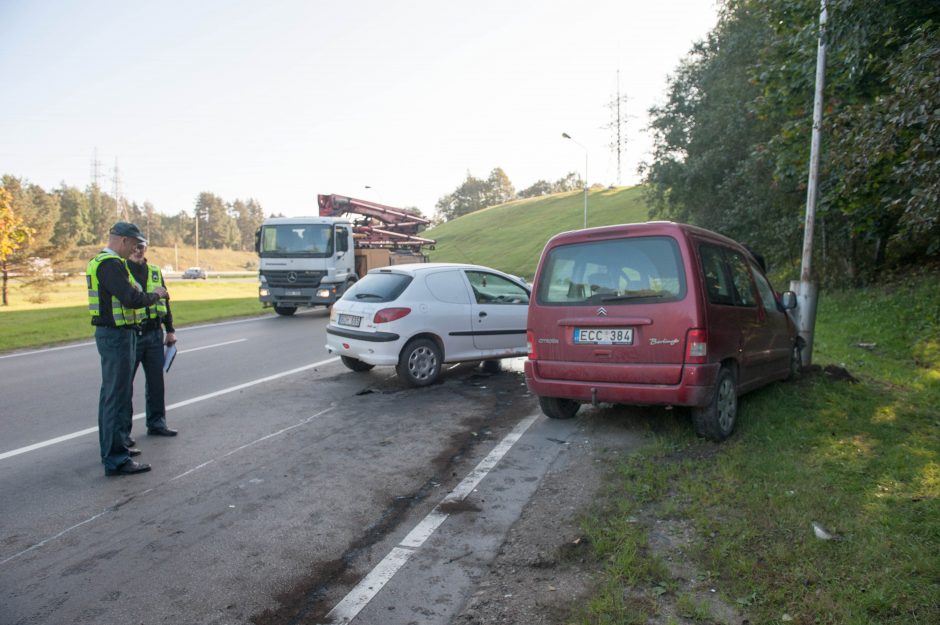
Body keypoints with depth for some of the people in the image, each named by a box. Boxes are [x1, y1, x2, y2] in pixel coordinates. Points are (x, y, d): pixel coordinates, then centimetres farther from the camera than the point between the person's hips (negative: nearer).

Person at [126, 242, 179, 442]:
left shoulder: (155, 272, 12)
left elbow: (165, 301, 17)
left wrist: (170, 330, 13)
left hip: (154, 334, 5)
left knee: (156, 380, 11)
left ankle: (156, 423, 23)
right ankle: (123, 429, 11)